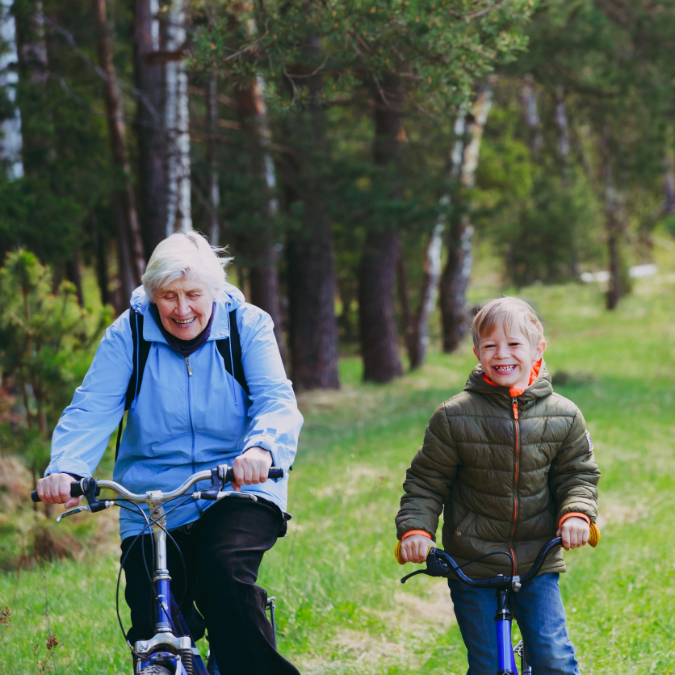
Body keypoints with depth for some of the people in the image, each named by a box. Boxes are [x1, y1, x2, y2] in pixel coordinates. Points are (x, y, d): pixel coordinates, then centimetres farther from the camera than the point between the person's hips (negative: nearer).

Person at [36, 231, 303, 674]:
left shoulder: (247, 325, -2)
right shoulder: (127, 334, 0)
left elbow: (277, 401, -13)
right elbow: (92, 410, -11)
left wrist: (262, 449, -37)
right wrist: (65, 469, -31)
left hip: (239, 491, -2)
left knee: (224, 573, -31)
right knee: (154, 635, -8)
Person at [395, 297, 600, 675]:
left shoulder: (563, 416, -1)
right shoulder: (454, 417, -6)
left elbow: (579, 473, 7)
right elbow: (426, 481, 1)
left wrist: (577, 513, -13)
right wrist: (414, 528, -14)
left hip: (537, 564, 1)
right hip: (472, 564, -1)